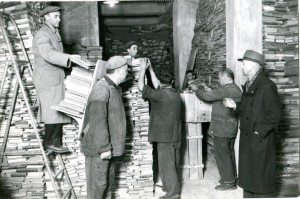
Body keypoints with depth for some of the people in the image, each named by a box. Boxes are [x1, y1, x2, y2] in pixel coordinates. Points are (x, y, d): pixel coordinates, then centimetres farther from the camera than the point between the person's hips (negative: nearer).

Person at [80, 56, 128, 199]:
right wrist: (104, 148, -21)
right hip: (98, 149, -10)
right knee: (98, 184, 2)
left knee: (108, 183, 18)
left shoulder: (115, 89, 12)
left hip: (108, 148, 10)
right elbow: (98, 122, -24)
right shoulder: (101, 89, -19)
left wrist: (110, 147, 17)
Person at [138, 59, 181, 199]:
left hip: (165, 136, -8)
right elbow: (156, 86, 19)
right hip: (176, 135, 8)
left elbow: (141, 87, -14)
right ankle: (172, 187, 34)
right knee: (172, 164, 19)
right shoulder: (175, 94, 8)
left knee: (166, 165, 1)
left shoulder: (161, 94, -17)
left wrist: (143, 69, -3)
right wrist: (150, 69, 23)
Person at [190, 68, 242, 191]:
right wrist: (209, 91, 15)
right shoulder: (237, 90, 11)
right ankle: (232, 177, 29)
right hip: (231, 128, 10)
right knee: (229, 153, 18)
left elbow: (207, 96, -16)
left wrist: (196, 89, -1)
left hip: (222, 129, -10)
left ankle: (228, 182, 7)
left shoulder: (225, 90, -20)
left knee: (222, 155, 0)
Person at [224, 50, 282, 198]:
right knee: (247, 176, 17)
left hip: (261, 140, -8)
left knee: (262, 177, 3)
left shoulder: (267, 86, -14)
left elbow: (275, 114, -16)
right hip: (246, 139, 8)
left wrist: (259, 132, -17)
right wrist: (235, 106, 2)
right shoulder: (247, 85, 12)